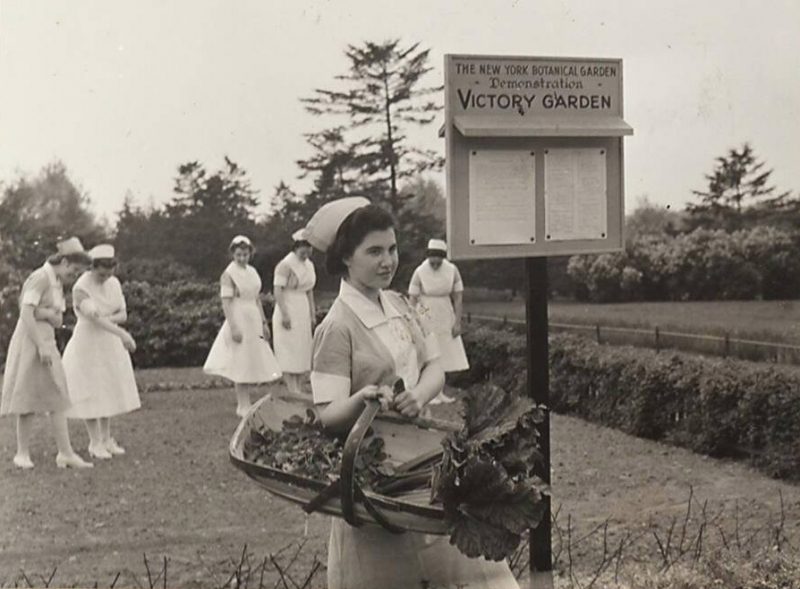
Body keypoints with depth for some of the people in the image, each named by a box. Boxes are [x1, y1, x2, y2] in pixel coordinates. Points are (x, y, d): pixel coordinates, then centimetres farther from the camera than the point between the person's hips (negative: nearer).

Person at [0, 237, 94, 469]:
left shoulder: (58, 284, 14)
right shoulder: (40, 277, -13)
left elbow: (58, 321, 7)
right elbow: (26, 313, -21)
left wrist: (44, 313, -15)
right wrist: (41, 346, -23)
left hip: (46, 342, 9)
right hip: (29, 341, -9)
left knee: (57, 399, 2)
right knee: (28, 398, -2)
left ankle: (65, 453, 0)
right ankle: (23, 453, 8)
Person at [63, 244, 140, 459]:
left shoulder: (114, 283, 0)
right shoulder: (81, 288, -21)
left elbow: (123, 315, 0)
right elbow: (94, 317, -33)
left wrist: (108, 319, -23)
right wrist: (122, 334, -43)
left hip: (109, 342, 6)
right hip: (88, 343, -6)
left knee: (108, 391, 11)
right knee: (91, 393, -1)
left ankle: (106, 439, 22)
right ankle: (95, 443, 10)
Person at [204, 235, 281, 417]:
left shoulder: (252, 272, 12)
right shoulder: (228, 274, -10)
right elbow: (226, 303, -15)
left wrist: (264, 322, 16)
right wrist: (234, 327, -22)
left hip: (254, 322, 7)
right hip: (239, 321, -7)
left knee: (252, 365, 9)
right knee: (241, 365, -4)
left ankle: (244, 404, 19)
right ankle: (243, 406, 4)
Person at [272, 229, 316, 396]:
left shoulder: (309, 265, 12)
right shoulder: (286, 265, -12)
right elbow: (278, 290, -16)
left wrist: (312, 314, 16)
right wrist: (284, 314, -21)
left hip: (303, 314, 8)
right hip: (289, 313, -8)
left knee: (302, 352, 9)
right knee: (289, 353, -7)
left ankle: (299, 391, 13)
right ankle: (293, 391, -7)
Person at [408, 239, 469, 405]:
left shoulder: (452, 270, -6)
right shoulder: (420, 272, -13)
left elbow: (458, 298, 0)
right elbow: (412, 300, -9)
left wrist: (457, 322, -4)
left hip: (445, 316, 3)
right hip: (426, 315, -3)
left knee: (446, 354, 5)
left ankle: (439, 391, 15)